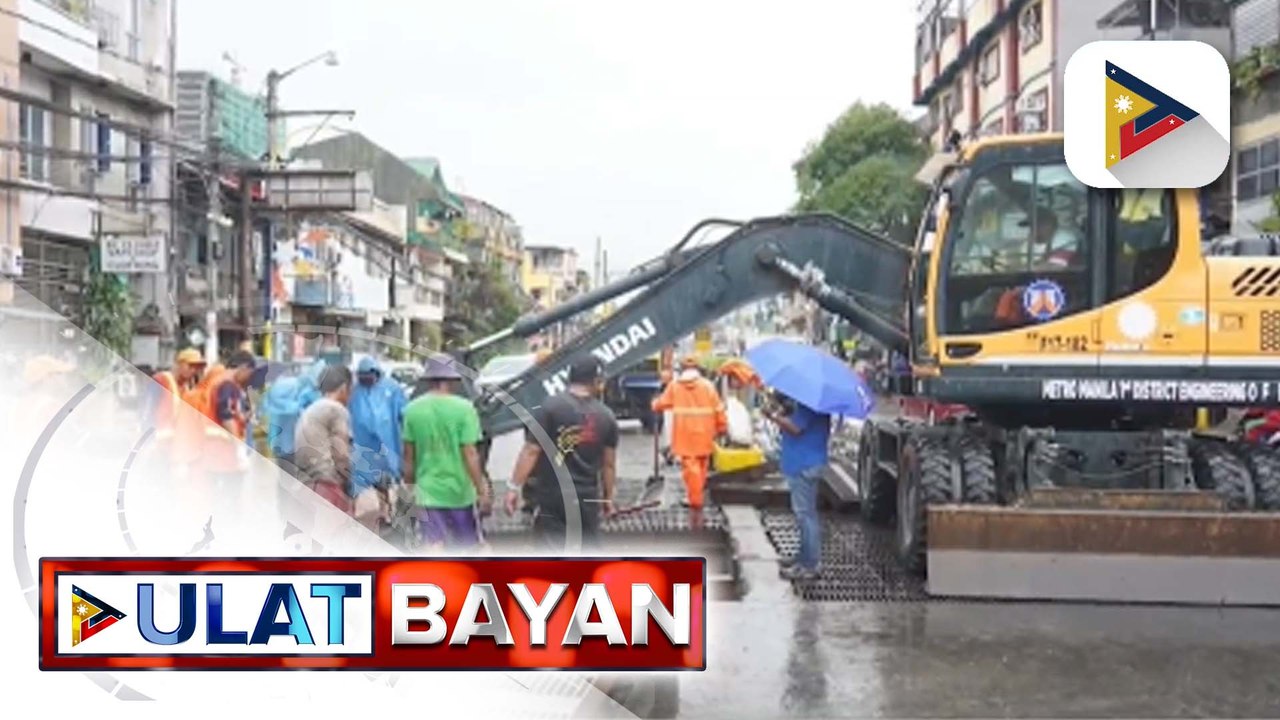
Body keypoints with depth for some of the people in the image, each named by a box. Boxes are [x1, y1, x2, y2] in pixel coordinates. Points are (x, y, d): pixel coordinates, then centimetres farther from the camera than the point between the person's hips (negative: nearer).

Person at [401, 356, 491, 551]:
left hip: (428, 491, 2)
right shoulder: (464, 408, -10)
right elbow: (469, 454, -14)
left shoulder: (412, 409, -2)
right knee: (468, 545, 16)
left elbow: (408, 456, 2)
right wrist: (482, 490, -8)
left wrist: (409, 486, 14)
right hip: (460, 490, -1)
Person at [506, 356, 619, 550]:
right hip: (587, 499, 3)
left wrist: (514, 486, -8)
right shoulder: (606, 416, 4)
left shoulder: (550, 407, -7)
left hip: (551, 498, -3)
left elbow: (531, 451, -11)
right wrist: (608, 497, 19)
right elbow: (609, 463, 8)